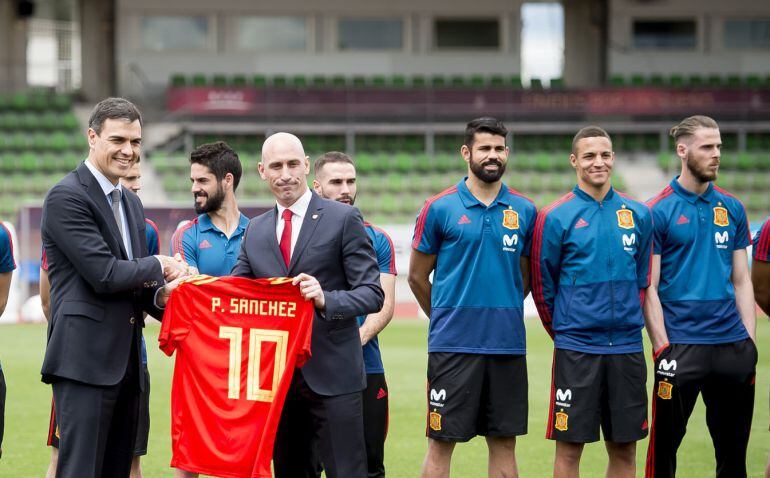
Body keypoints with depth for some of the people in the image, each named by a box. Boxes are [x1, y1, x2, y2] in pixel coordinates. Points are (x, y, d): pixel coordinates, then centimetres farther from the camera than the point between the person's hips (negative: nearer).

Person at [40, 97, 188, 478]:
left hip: (126, 362, 9)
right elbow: (103, 274, -17)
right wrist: (160, 267, -3)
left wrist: (160, 294, -2)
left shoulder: (131, 203, 19)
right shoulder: (67, 197, -10)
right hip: (85, 360, -9)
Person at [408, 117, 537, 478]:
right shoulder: (440, 208, -2)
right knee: (441, 443, 0)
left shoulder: (524, 211, 6)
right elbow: (417, 276, 6)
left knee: (504, 442, 7)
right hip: (453, 344, -3)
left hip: (508, 344, 3)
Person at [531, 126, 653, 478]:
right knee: (569, 449, 0)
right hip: (576, 350, -3)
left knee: (624, 449, 8)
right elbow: (542, 285, 3)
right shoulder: (555, 217, -4)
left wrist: (627, 323, 13)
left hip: (627, 347, 3)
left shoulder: (638, 215, 7)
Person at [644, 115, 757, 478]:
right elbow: (649, 288, -6)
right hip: (681, 347, -4)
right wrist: (662, 347, -11)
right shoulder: (658, 212, -4)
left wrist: (750, 340, 5)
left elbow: (741, 280, 13)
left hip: (732, 343, 4)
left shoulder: (732, 209, 10)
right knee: (665, 445, 2)